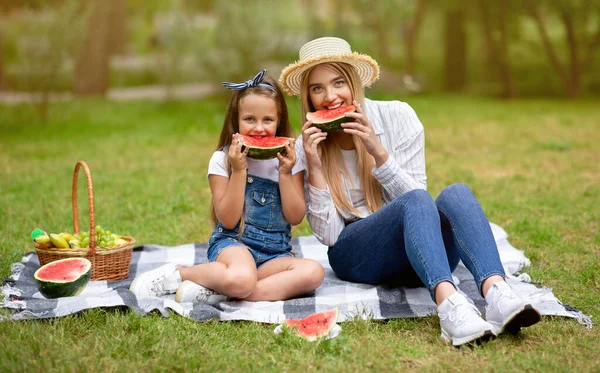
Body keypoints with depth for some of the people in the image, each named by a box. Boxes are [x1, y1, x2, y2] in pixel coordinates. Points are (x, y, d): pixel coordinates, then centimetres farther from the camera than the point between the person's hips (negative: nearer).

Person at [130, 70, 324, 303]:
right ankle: (178, 273, -9)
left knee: (313, 272, -31)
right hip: (232, 243, -4)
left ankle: (217, 293, -24)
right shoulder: (222, 159, -1)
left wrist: (285, 172, -11)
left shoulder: (288, 158, 6)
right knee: (240, 279, -40)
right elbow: (228, 220, -7)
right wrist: (239, 171, -15)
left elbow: (296, 217, 0)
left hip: (275, 254, 4)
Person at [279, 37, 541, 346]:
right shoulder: (305, 147, -1)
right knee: (415, 202, -33)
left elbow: (414, 191, -4)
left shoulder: (397, 116, -1)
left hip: (424, 254, 2)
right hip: (356, 257, -2)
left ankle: (497, 293, -53)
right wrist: (315, 169, -16)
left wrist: (379, 153, -18)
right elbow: (328, 235, -5)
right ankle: (448, 303, -58)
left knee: (456, 193, -30)